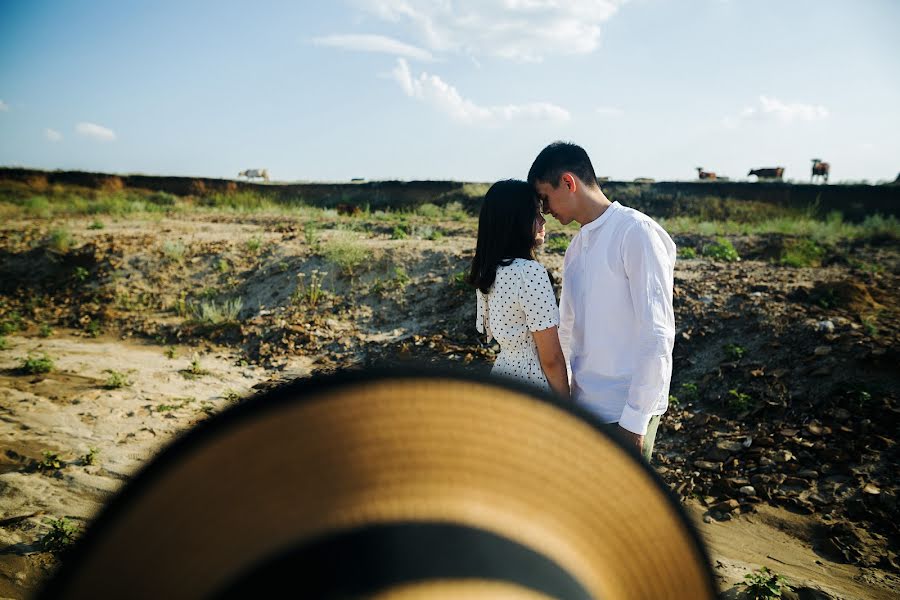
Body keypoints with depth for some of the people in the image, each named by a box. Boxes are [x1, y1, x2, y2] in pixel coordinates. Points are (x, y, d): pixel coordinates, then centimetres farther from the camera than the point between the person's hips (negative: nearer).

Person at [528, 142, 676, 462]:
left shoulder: (636, 233, -14)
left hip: (627, 411, -7)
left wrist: (634, 420, -17)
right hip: (583, 405, 7)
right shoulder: (576, 247, 10)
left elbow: (657, 336, -17)